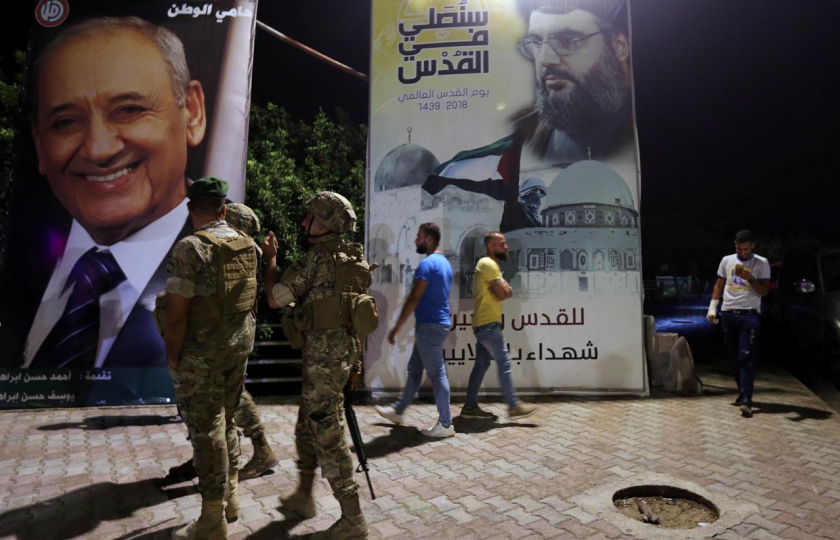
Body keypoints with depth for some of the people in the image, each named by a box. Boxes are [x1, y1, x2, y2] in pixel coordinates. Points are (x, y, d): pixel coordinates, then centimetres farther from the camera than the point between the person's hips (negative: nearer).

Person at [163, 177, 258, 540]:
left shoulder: (190, 248, -16)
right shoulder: (248, 245, 3)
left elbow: (176, 312, -18)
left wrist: (173, 356, -6)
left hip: (202, 352, -6)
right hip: (239, 344, 6)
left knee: (206, 428, 4)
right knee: (226, 420, 20)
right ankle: (230, 498, 34)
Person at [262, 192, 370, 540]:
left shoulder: (317, 258, -16)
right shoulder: (352, 257, 9)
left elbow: (274, 299, -10)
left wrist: (271, 259, 5)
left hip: (325, 352, -9)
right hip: (343, 347, 9)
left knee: (327, 433, 0)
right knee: (308, 424, 22)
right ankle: (303, 497, 38)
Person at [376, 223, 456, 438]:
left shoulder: (427, 264, -16)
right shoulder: (445, 263, 15)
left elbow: (413, 299, -20)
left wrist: (396, 328, -16)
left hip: (429, 326, -10)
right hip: (437, 323, 10)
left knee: (436, 373, -2)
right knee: (414, 369, 17)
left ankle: (445, 424, 7)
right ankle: (398, 411, 29)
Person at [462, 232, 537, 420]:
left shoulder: (489, 264, 21)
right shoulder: (488, 264, -12)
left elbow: (504, 292, 16)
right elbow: (504, 293, -16)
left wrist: (503, 289, -5)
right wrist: (504, 289, 4)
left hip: (484, 323, 10)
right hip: (487, 323, -10)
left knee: (481, 364, 10)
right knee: (504, 361, -6)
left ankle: (470, 406, 14)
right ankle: (514, 406, 0)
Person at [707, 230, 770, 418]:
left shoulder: (761, 263, 1)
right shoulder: (727, 261, 10)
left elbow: (764, 291, -3)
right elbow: (719, 285, 15)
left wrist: (749, 278, -19)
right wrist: (712, 307, 7)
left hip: (750, 314, -4)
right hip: (728, 313, 4)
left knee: (746, 357, -12)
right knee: (733, 357, 10)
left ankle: (746, 400, -13)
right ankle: (743, 392, 25)